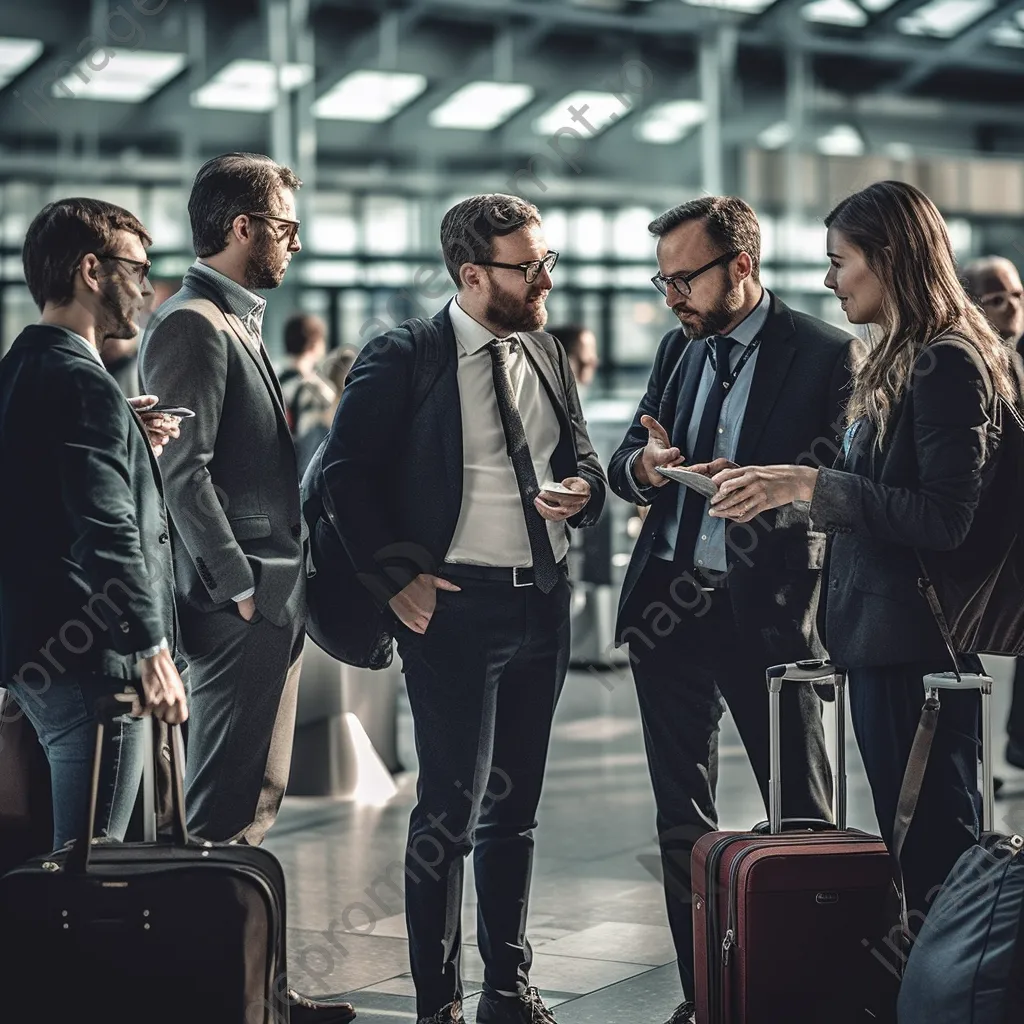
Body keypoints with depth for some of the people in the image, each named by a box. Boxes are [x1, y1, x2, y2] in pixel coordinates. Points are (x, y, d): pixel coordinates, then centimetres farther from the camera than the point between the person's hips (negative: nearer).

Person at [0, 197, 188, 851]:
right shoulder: (83, 384, -16)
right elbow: (108, 534, -23)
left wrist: (133, 443, 10)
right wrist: (152, 652, -22)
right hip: (92, 662, -10)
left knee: (72, 855, 17)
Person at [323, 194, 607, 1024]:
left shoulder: (547, 354, 11)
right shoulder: (403, 361, -8)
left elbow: (580, 452, 21)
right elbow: (347, 471, -8)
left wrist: (584, 490, -2)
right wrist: (397, 575, -12)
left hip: (544, 603, 6)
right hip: (455, 604, -6)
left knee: (515, 803, 14)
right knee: (452, 808, -7)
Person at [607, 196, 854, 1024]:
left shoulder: (824, 354, -7)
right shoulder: (680, 348, 12)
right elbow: (622, 466, 14)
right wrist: (644, 465, -9)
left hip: (766, 607, -6)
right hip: (669, 603, 6)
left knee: (803, 816, 1)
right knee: (682, 820, 11)